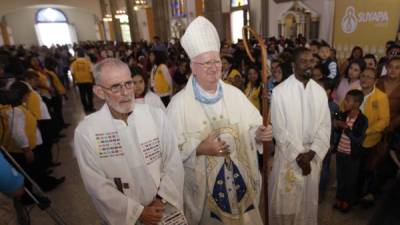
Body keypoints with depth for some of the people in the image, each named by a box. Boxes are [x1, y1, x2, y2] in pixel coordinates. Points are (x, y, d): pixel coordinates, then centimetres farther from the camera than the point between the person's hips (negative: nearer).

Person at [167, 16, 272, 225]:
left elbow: (252, 127, 3)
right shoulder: (179, 102, -13)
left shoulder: (234, 94, -1)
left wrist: (259, 134, -18)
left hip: (240, 179, 4)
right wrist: (199, 149, -25)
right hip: (203, 184, -3)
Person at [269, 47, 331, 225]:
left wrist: (311, 153, -11)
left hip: (313, 156, 4)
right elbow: (279, 129, -13)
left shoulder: (320, 92, 3)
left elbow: (325, 125, 1)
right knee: (286, 200, 9)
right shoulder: (280, 91, -11)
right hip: (288, 155, -3)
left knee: (309, 199, 19)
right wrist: (298, 155, -14)